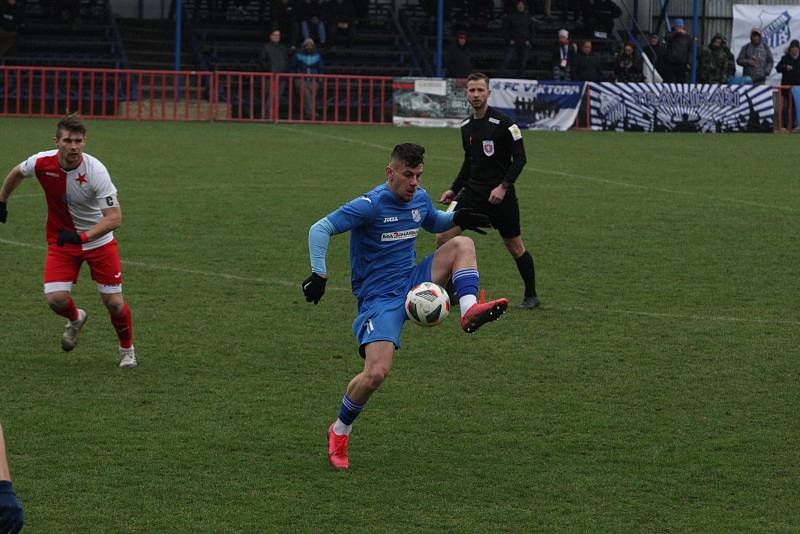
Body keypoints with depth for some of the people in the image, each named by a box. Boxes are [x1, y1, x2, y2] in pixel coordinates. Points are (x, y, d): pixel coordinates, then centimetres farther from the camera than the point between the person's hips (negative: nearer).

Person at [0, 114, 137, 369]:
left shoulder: (96, 171, -28)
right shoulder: (42, 163, -18)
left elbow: (114, 217, -30)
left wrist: (82, 237, -41)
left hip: (98, 241, -2)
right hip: (61, 241, 2)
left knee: (113, 301, -3)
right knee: (56, 298, -14)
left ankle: (127, 349, 26)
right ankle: (75, 319, 24)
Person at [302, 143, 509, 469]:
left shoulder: (419, 199, 6)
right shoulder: (370, 205, -16)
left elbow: (434, 222, 30)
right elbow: (320, 229, -17)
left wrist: (456, 219, 8)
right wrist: (319, 274, -27)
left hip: (412, 283, 7)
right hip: (378, 297, -7)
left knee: (462, 245, -8)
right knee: (376, 373, -22)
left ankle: (469, 311, -26)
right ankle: (339, 432, 2)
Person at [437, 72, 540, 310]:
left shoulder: (503, 123, -11)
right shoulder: (466, 126, 9)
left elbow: (519, 158, -11)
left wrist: (503, 186, -20)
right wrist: (454, 189, 14)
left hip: (500, 195, -6)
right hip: (472, 192, 6)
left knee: (515, 246, 4)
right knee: (443, 238, -8)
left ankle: (531, 296, 21)